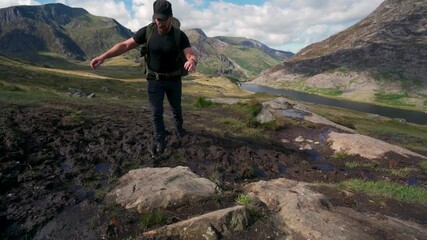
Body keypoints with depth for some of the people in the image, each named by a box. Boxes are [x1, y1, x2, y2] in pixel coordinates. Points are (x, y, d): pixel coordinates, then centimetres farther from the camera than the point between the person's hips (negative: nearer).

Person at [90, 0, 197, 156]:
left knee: (176, 107, 19)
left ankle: (178, 126, 49)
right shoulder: (147, 31, -13)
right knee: (156, 112, 1)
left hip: (173, 80, 0)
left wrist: (192, 62, -55)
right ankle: (159, 142, 17)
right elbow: (125, 45, -13)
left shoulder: (180, 36, -17)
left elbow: (191, 56, -28)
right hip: (154, 79, 1)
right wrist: (103, 56, -25)